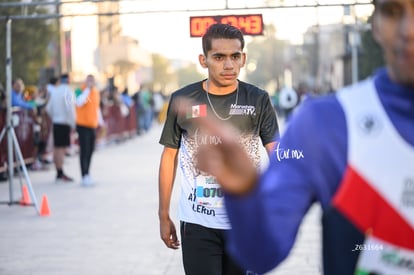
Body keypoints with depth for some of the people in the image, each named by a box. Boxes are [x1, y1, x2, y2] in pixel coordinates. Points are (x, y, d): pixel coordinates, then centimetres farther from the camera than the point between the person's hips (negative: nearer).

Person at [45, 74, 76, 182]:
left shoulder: (54, 91, 11)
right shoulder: (68, 90, -10)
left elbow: (48, 108, 14)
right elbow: (69, 108, -18)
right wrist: (72, 123, -13)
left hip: (56, 122, 7)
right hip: (65, 122, -7)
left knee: (57, 148, 10)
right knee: (61, 148, -8)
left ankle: (59, 173, 17)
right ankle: (60, 174, -9)